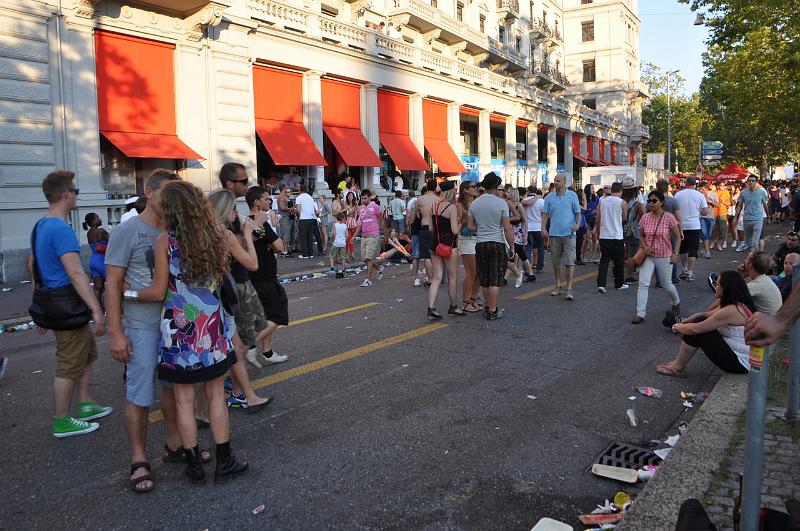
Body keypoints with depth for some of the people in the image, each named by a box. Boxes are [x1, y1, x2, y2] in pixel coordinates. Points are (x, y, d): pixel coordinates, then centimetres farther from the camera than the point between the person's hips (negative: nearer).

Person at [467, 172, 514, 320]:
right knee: (495, 279, 0)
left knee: (484, 278, 13)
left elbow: (470, 226, 5)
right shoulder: (501, 203, -9)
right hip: (497, 243, -4)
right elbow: (507, 228, -10)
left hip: (480, 243, 4)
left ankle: (488, 307, 22)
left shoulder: (474, 203, 3)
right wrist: (512, 247, -3)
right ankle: (493, 311, 2)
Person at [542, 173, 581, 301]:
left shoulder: (572, 195, 3)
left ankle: (569, 289, -5)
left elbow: (578, 212, 5)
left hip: (569, 233, -3)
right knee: (556, 262, 9)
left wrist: (578, 224, -12)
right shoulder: (549, 197, 8)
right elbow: (545, 214, 8)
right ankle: (558, 286, 21)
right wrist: (543, 228, -4)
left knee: (569, 262, -8)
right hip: (554, 233, 3)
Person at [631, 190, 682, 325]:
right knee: (643, 284, -10)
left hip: (664, 256, -2)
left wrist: (675, 253, -10)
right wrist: (645, 247, -7)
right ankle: (640, 313, -7)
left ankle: (676, 303, 43)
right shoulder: (645, 218, -1)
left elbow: (677, 237, -3)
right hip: (648, 255, 2)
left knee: (667, 285, 12)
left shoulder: (669, 217, -11)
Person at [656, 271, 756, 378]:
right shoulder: (739, 305, 5)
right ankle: (680, 361, 12)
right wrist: (683, 323, 1)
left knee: (696, 332, -12)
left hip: (739, 363, -10)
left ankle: (678, 368, 5)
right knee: (700, 321, 7)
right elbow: (705, 315, 13)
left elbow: (695, 329, -21)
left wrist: (677, 327, -2)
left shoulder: (730, 310, -26)